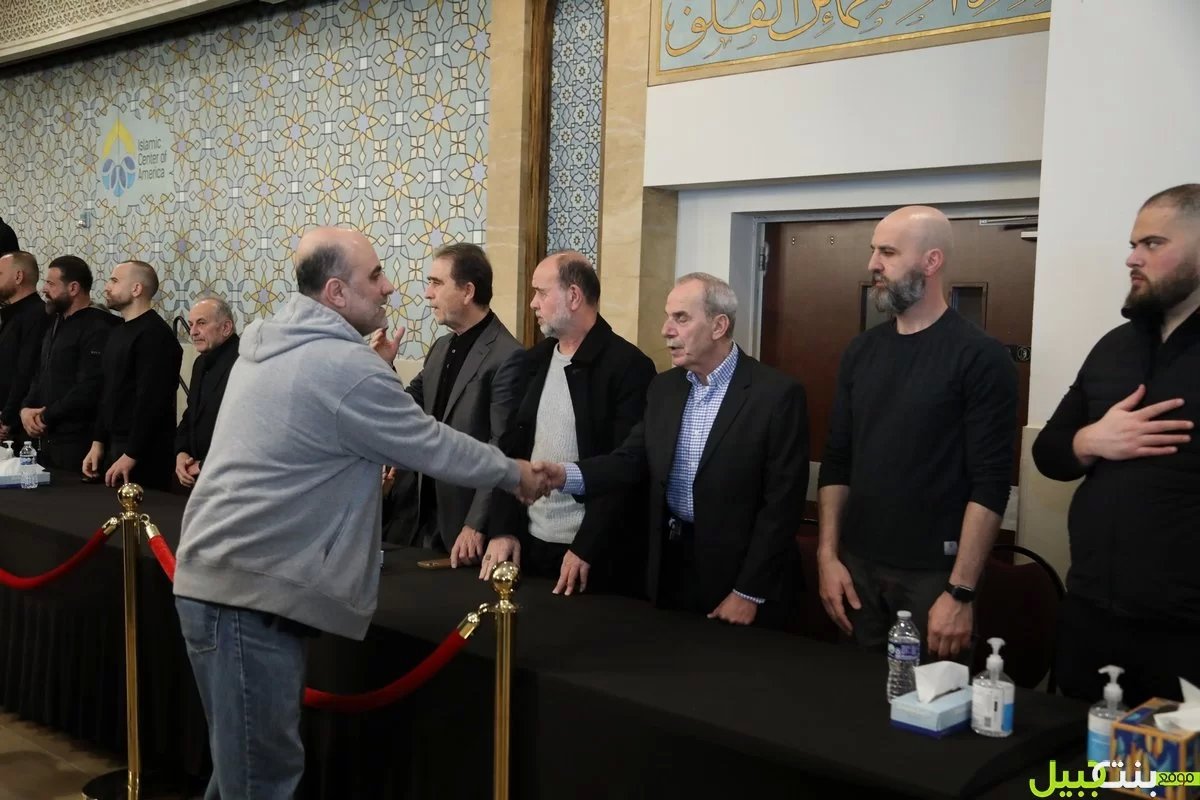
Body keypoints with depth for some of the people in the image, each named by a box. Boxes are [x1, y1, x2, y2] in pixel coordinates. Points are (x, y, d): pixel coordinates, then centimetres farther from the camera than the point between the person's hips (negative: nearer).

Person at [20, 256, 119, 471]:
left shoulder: (98, 329, -15)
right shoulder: (57, 323, 16)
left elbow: (89, 390, -22)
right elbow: (41, 375, 18)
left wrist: (45, 416, -13)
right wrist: (27, 408, 0)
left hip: (79, 442, -9)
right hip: (47, 437, 9)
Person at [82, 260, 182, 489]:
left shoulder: (155, 334, -15)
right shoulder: (118, 332, 14)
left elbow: (151, 401, -20)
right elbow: (108, 394, 18)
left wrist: (130, 456, -20)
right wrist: (98, 443, 11)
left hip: (144, 455, -9)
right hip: (114, 446, 9)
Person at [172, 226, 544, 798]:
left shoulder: (268, 341, 9)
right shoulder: (347, 366, -17)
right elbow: (435, 449, -8)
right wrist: (516, 473, 6)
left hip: (219, 573, 10)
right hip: (249, 591, -10)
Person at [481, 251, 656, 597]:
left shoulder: (628, 366, -11)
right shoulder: (535, 360, 8)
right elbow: (512, 448, 9)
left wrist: (585, 548, -16)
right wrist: (504, 529, 1)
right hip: (529, 543, 6)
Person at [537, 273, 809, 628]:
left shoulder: (777, 393, -14)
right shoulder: (664, 387, 6)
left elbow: (782, 502, -14)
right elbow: (632, 460, -1)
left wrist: (749, 593, -14)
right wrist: (565, 475, -18)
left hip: (737, 574, -5)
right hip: (671, 565, 5)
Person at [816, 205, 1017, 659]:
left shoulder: (980, 358, -9)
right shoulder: (861, 352, 7)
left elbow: (990, 483, -13)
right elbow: (837, 461, 9)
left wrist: (961, 591, -17)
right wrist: (827, 555, 2)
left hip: (933, 574, -4)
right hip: (858, 566, 5)